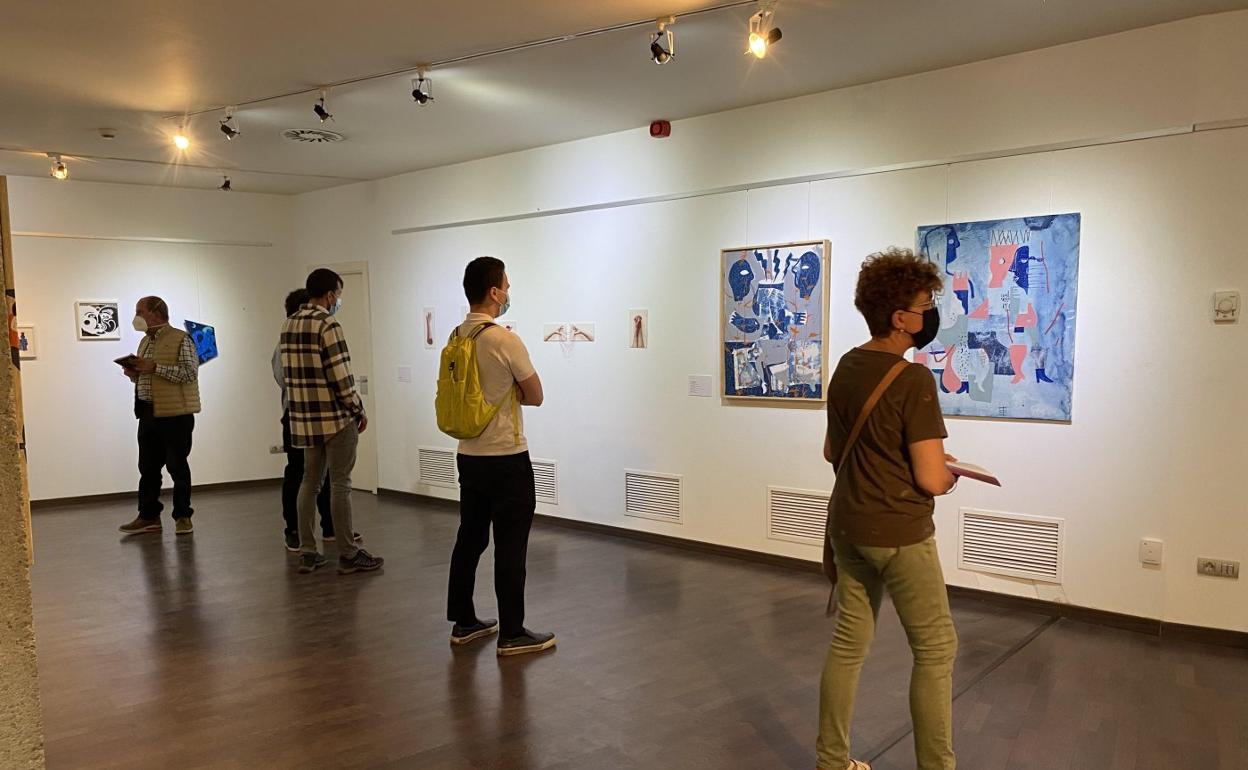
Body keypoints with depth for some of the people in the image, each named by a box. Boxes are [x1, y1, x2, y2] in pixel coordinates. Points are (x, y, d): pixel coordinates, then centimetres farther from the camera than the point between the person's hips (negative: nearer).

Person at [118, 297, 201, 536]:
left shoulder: (180, 339, -8)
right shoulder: (145, 341, 17)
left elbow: (190, 372, -18)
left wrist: (156, 367, -20)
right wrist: (134, 373, 4)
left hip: (175, 413, -8)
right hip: (148, 413, 8)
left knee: (177, 466, 1)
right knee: (148, 467, 10)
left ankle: (183, 516, 11)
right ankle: (149, 516, 19)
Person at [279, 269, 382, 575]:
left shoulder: (288, 325, 10)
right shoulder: (328, 325, -15)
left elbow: (289, 373, 12)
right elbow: (341, 376, -18)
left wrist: (301, 405, 18)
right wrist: (359, 411, -6)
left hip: (304, 418, 8)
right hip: (335, 417, -7)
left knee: (309, 482, 12)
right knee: (340, 484, -1)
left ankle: (307, 552, 16)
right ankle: (348, 555, 5)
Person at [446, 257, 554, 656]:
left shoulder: (456, 339, 8)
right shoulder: (505, 340, -19)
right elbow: (535, 396, -8)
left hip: (468, 454, 9)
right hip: (506, 458, -8)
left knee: (470, 538, 15)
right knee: (510, 547, -1)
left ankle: (463, 622, 24)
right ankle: (512, 634, 7)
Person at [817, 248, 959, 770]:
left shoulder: (845, 368, 5)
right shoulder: (914, 380, -19)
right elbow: (931, 480, -18)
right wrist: (947, 475, 3)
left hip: (847, 527, 8)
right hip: (899, 534, -7)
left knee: (848, 643, 14)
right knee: (935, 650, 7)